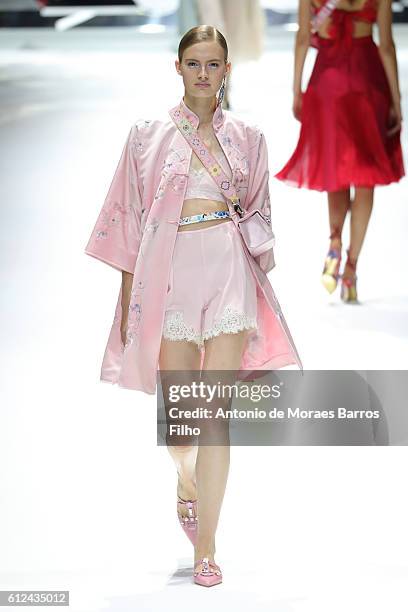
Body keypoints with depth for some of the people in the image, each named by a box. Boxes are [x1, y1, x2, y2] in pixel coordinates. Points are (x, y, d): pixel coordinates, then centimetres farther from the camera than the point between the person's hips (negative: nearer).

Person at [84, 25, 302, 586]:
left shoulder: (246, 139, 9)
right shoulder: (149, 135, 6)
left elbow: (259, 218, 14)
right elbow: (130, 216, 6)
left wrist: (259, 290, 7)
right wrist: (127, 296, 3)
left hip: (229, 271, 0)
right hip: (169, 271, 0)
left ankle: (206, 546, -3)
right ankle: (187, 482, 42)